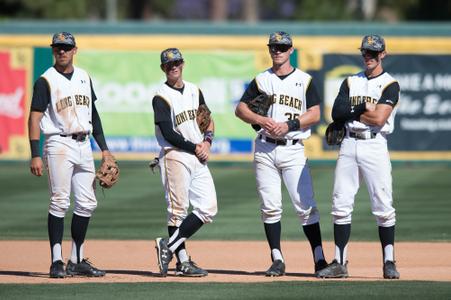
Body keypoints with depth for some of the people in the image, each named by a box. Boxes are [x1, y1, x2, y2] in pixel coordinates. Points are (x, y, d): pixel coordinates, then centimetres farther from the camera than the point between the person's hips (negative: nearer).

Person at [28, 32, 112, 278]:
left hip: (84, 145, 6)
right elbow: (35, 118, -10)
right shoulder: (46, 80, -5)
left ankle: (77, 260, 14)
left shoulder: (84, 77, 13)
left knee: (87, 203, 6)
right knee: (60, 202, -9)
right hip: (59, 145, -6)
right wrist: (35, 156, -18)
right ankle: (57, 262, -8)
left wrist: (104, 148, 15)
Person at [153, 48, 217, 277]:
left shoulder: (194, 91, 15)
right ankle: (182, 261, -3)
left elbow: (208, 120, 20)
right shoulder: (161, 97, -6)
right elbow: (168, 134, -13)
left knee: (208, 208, -1)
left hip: (198, 158, 7)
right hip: (175, 157, -7)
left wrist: (207, 141, 1)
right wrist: (195, 148, -13)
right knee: (178, 210, -6)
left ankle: (168, 246, 3)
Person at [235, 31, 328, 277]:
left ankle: (319, 259, -7)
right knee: (269, 207, 0)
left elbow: (314, 115, -1)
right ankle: (277, 260, 6)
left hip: (292, 149, -2)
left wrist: (289, 124, -14)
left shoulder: (304, 80, 6)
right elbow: (240, 109, 7)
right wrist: (261, 120, -10)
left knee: (305, 206, -8)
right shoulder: (261, 80, 12)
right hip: (265, 149, 2)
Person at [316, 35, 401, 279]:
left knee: (383, 208, -6)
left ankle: (389, 263, 0)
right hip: (349, 146, 5)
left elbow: (379, 119, -13)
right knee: (340, 205, 1)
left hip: (374, 146, -5)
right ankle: (339, 263, 5)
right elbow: (337, 112, 2)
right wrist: (364, 108, -9)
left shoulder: (389, 84, 1)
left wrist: (351, 112, -2)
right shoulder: (351, 82, 16)